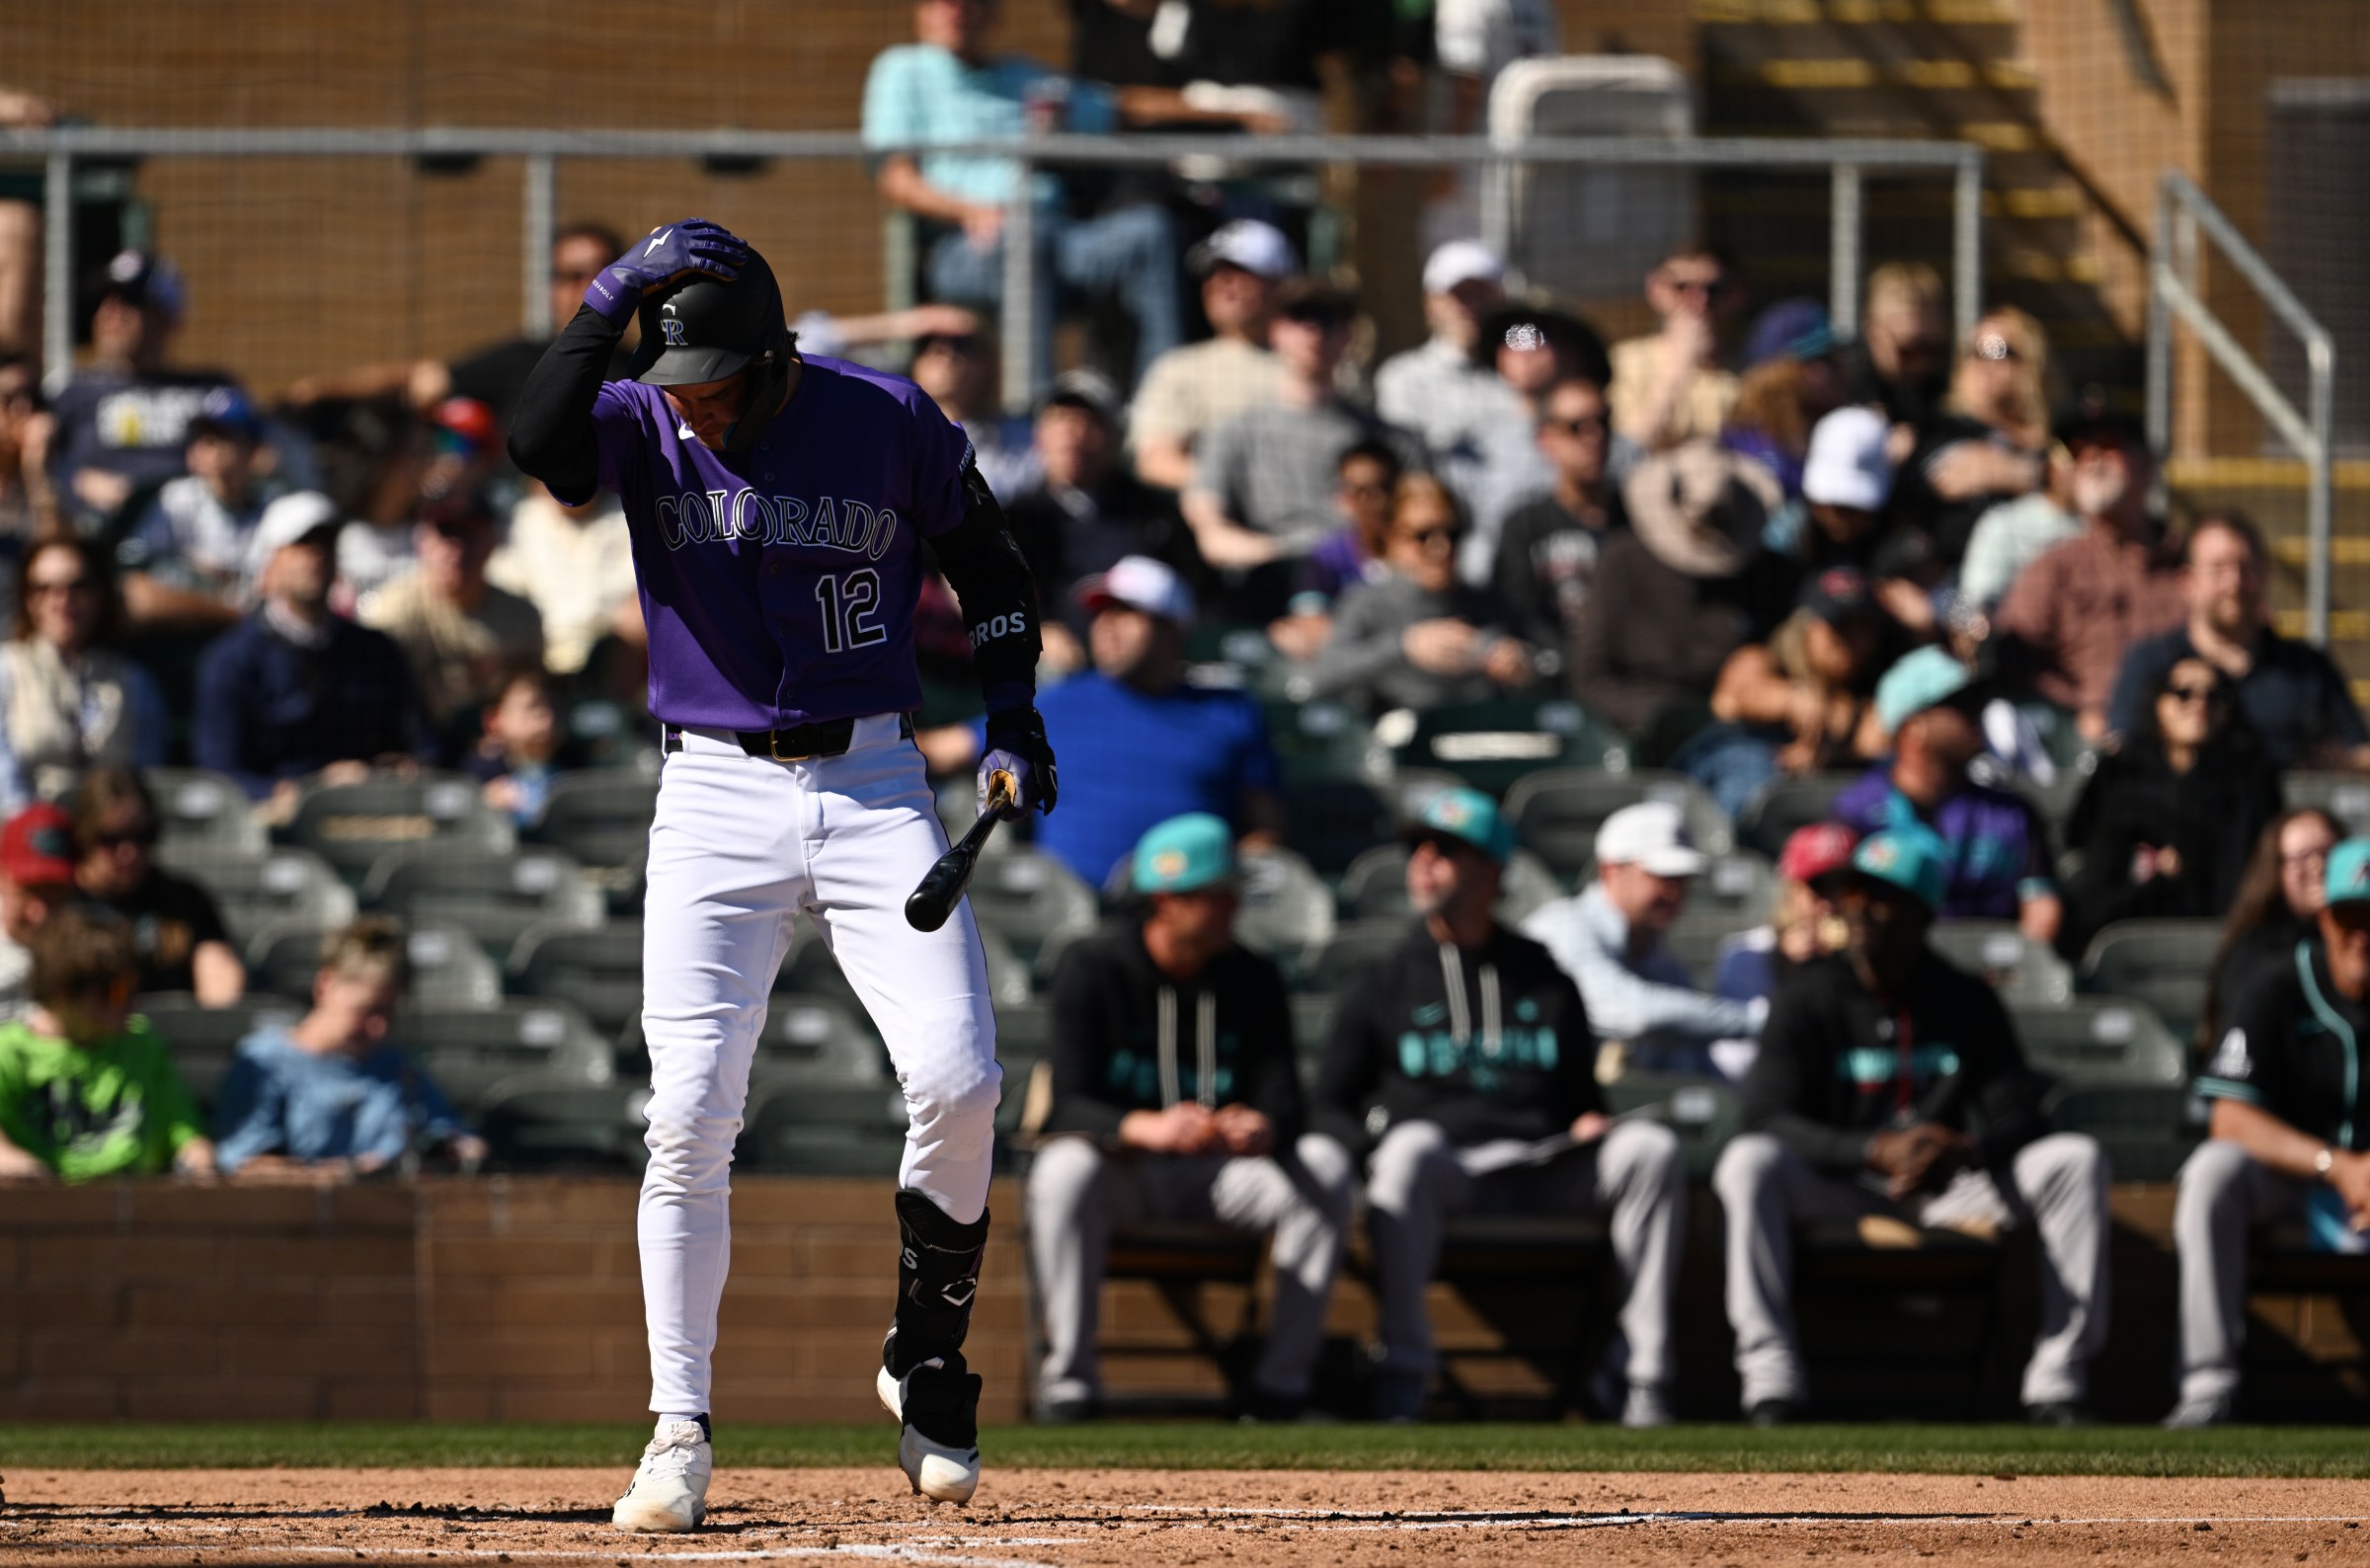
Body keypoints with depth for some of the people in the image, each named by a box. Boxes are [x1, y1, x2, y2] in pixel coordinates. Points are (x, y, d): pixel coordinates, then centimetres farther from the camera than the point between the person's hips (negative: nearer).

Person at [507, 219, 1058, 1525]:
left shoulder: (890, 423, -1)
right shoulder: (643, 426, -2)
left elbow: (988, 565, 12)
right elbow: (539, 441, -24)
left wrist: (1011, 721, 2)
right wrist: (617, 291, -24)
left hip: (875, 789, 0)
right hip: (715, 795, 0)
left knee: (957, 1082, -13)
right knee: (689, 1120, -9)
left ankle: (926, 1367, 10)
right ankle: (679, 1435, -2)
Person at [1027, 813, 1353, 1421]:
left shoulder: (1253, 979, -1)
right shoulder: (1091, 968, -10)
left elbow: (1284, 1105, -9)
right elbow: (1068, 1106, -21)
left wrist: (1261, 1130, -36)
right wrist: (1147, 1128, -43)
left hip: (1219, 1172, 3)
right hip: (1123, 1165, -3)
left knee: (1324, 1163, -24)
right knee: (1065, 1169, -37)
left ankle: (1282, 1380, -21)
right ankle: (1069, 1378, -29)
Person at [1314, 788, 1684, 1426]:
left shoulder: (1544, 977, 23)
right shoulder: (1383, 981, 16)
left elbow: (1581, 1091, 25)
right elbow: (1333, 1110, 12)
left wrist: (1590, 1122, 0)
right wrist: (1381, 1142, -11)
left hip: (1545, 1167, 2)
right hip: (1443, 1162, -2)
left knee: (1651, 1149, -24)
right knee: (1408, 1149, -39)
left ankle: (1639, 1374, -26)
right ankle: (1401, 1369, -37)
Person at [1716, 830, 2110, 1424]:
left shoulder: (1967, 1001, 3)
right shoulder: (1809, 997, -4)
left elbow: (2018, 1119, -3)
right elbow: (1769, 1118, -15)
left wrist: (1961, 1152, -28)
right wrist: (1878, 1150, -30)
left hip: (1946, 1193, 2)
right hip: (1835, 1187, -2)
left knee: (2077, 1158, -18)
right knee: (1749, 1161, -33)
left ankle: (2058, 1377, -20)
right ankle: (1771, 1372, -35)